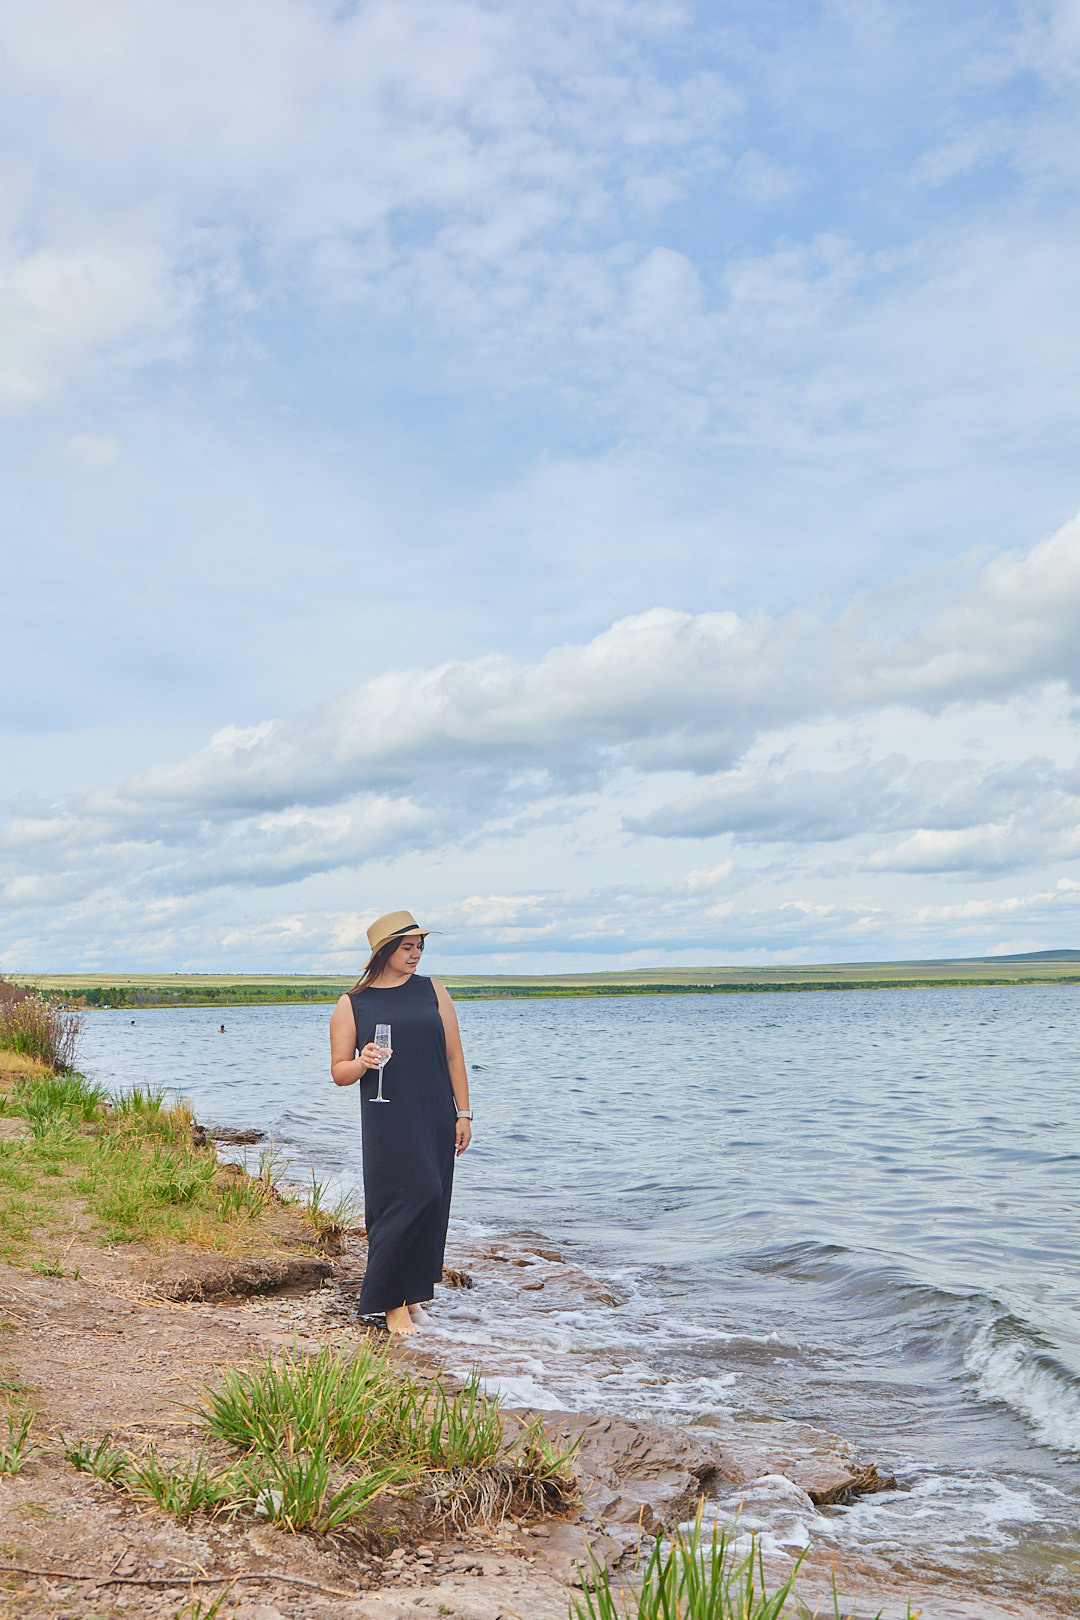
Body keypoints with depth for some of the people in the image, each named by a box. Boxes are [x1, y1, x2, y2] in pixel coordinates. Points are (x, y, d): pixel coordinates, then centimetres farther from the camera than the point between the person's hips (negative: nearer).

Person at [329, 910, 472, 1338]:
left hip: (436, 1121, 3)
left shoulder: (432, 991, 9)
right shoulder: (352, 1005, 3)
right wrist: (362, 1063, -18)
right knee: (407, 1199, -12)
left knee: (431, 1206, 4)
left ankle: (413, 1295, 18)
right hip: (387, 1122, -3)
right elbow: (339, 1072, 4)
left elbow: (454, 1056, 9)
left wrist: (463, 1113, 5)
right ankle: (390, 1302, 1)